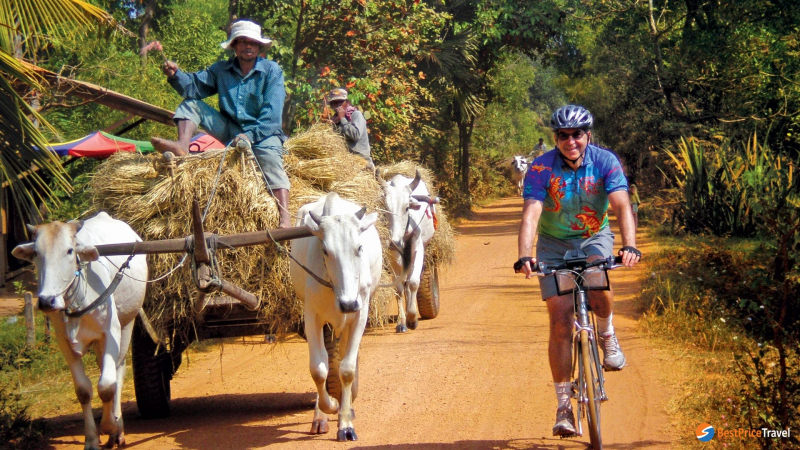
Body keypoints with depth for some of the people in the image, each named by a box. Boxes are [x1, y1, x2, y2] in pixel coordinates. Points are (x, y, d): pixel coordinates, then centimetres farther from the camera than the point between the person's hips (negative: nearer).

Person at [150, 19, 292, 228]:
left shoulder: (271, 71, -4)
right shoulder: (222, 70, 11)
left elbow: (272, 114, -14)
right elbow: (195, 85, 0)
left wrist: (251, 136, -25)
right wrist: (176, 75, -22)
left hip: (263, 133, -5)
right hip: (231, 130, 5)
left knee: (269, 156, -37)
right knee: (191, 104, -2)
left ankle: (285, 218, -51)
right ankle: (182, 145, -31)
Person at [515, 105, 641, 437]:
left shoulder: (605, 162, -17)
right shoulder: (541, 169, -19)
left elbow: (622, 206, -28)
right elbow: (531, 214, -30)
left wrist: (630, 246, -45)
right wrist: (524, 256, -46)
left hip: (594, 238, 0)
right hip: (555, 244, 0)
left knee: (598, 287, -33)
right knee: (560, 321, -10)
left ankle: (607, 334, 2)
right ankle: (563, 405, -3)